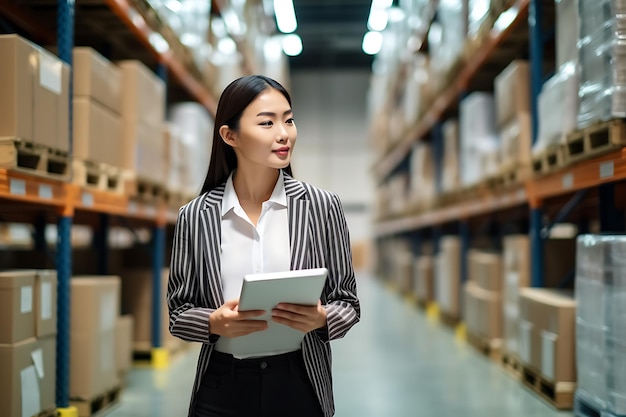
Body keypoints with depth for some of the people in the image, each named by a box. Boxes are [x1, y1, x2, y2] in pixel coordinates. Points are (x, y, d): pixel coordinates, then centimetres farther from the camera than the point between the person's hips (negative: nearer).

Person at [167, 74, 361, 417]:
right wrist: (214, 323, -17)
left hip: (298, 385, 0)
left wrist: (321, 319, -19)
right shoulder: (195, 216, -3)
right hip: (222, 390, 0)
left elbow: (347, 302, 1)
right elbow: (178, 312, 3)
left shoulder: (322, 206, -4)